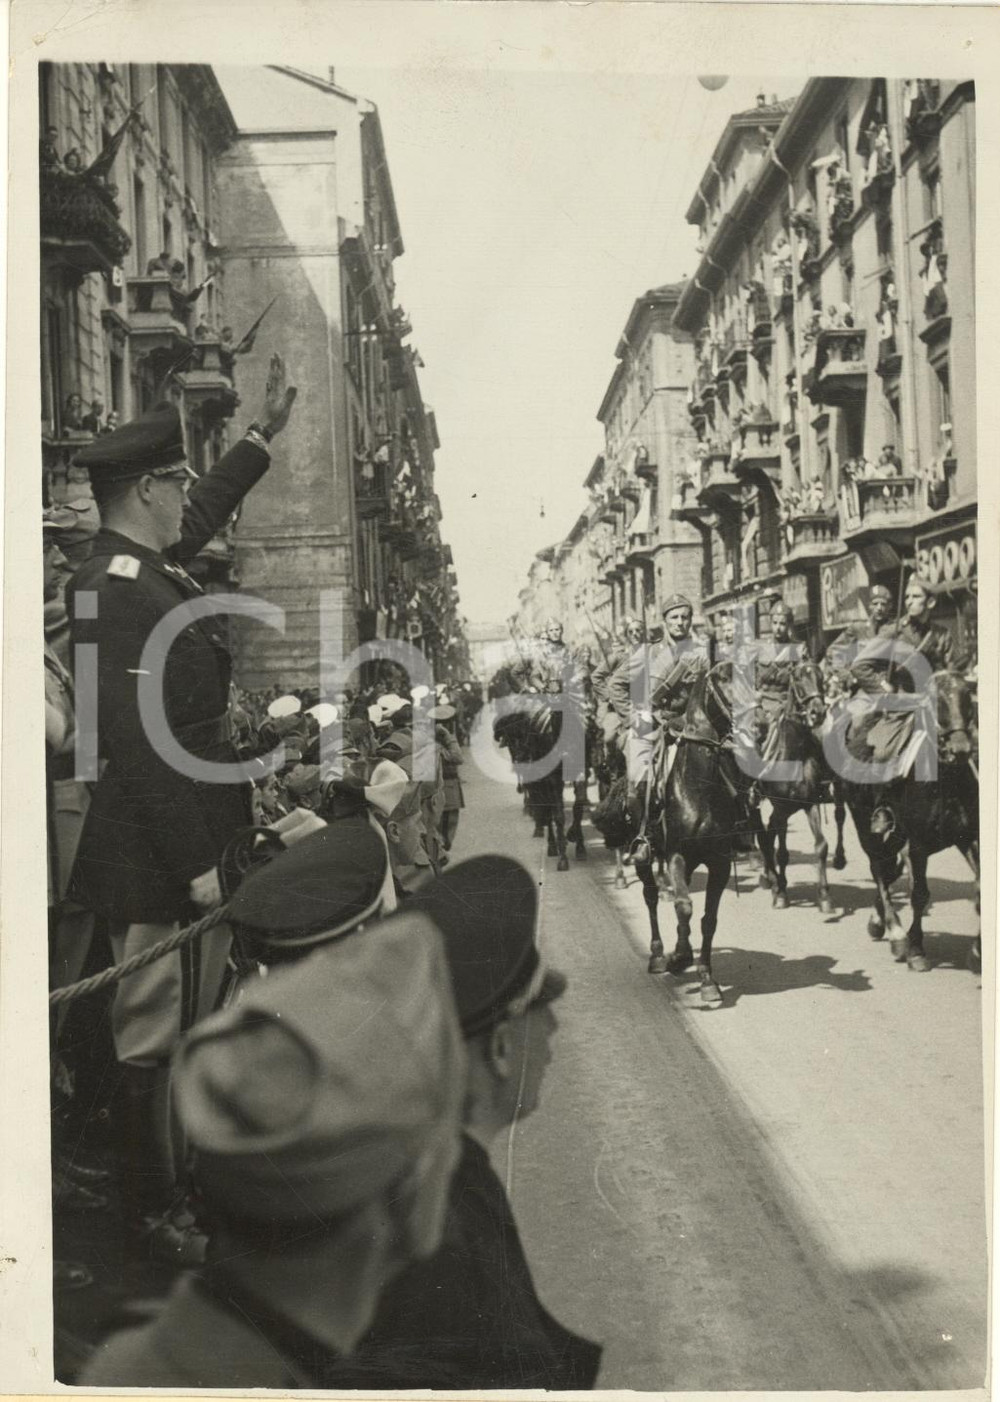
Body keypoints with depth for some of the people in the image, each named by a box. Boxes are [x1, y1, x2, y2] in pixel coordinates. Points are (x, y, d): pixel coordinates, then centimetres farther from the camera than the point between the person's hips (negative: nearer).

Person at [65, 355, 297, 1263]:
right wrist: (194, 865, -22)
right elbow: (138, 743, -24)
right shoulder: (115, 588, -20)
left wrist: (267, 434, 40)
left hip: (188, 848, 10)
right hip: (161, 866, -10)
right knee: (159, 1039, 3)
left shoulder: (147, 566, 10)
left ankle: (180, 1178, 36)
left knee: (184, 1030, 20)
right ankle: (155, 1214, 18)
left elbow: (207, 511, 32)